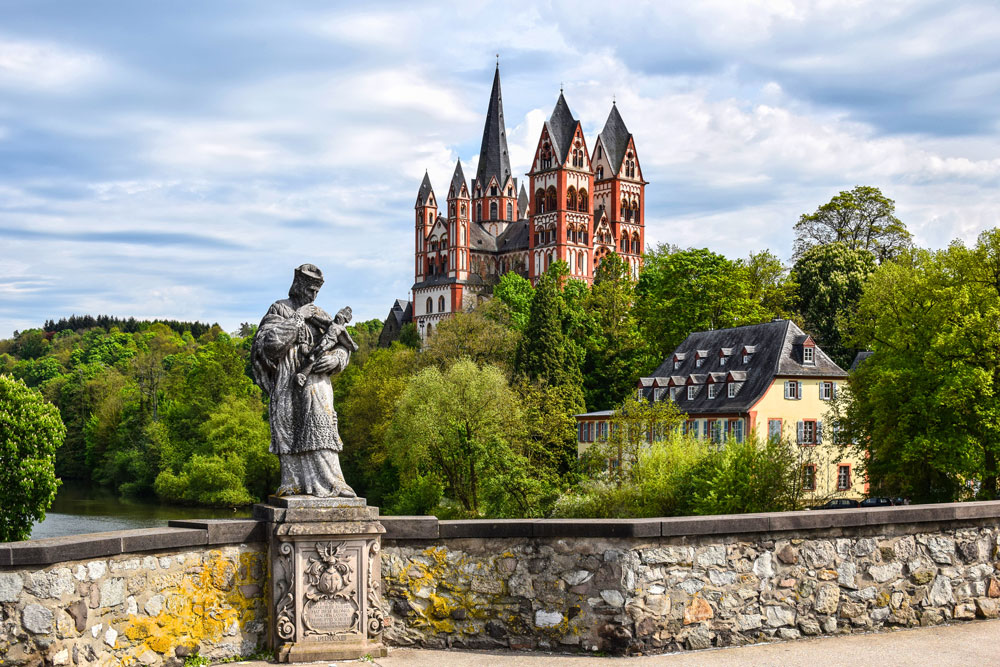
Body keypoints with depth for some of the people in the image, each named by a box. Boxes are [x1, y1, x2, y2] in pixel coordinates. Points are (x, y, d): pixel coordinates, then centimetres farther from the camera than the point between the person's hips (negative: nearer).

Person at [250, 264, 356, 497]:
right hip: (287, 382, -2)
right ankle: (293, 484, 4)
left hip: (315, 381, 2)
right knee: (289, 431, -1)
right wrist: (298, 319, -11)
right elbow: (270, 342, -11)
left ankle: (331, 482, -12)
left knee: (320, 428, -9)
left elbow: (343, 348, 18)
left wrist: (335, 359, -5)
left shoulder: (320, 315, 17)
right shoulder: (279, 310, 6)